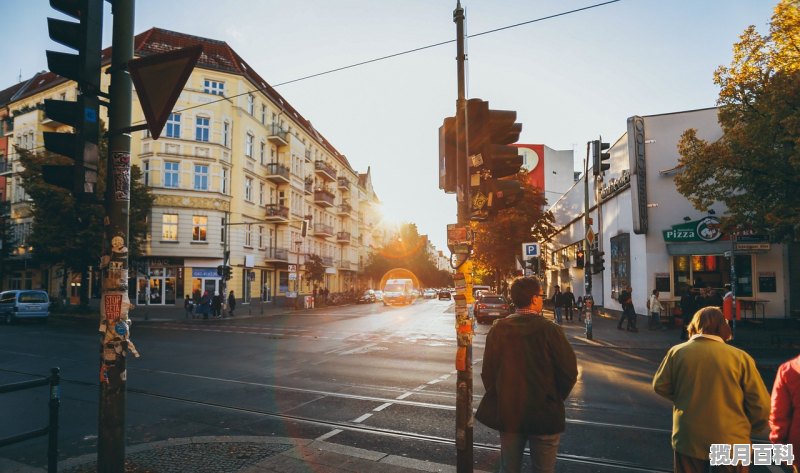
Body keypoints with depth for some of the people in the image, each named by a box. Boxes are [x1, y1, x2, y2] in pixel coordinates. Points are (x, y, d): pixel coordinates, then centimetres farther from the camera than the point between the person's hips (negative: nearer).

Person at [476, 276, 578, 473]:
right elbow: (569, 372, -10)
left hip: (507, 414, 3)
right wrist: (555, 399, 8)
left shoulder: (498, 329, -6)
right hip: (544, 414, -2)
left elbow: (487, 372, -2)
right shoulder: (549, 330, -15)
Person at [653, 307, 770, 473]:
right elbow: (761, 406, -7)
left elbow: (660, 386, 1)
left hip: (688, 440, 1)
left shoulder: (677, 352, -8)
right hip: (730, 443, 0)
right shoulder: (741, 357, -11)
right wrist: (749, 430, 12)